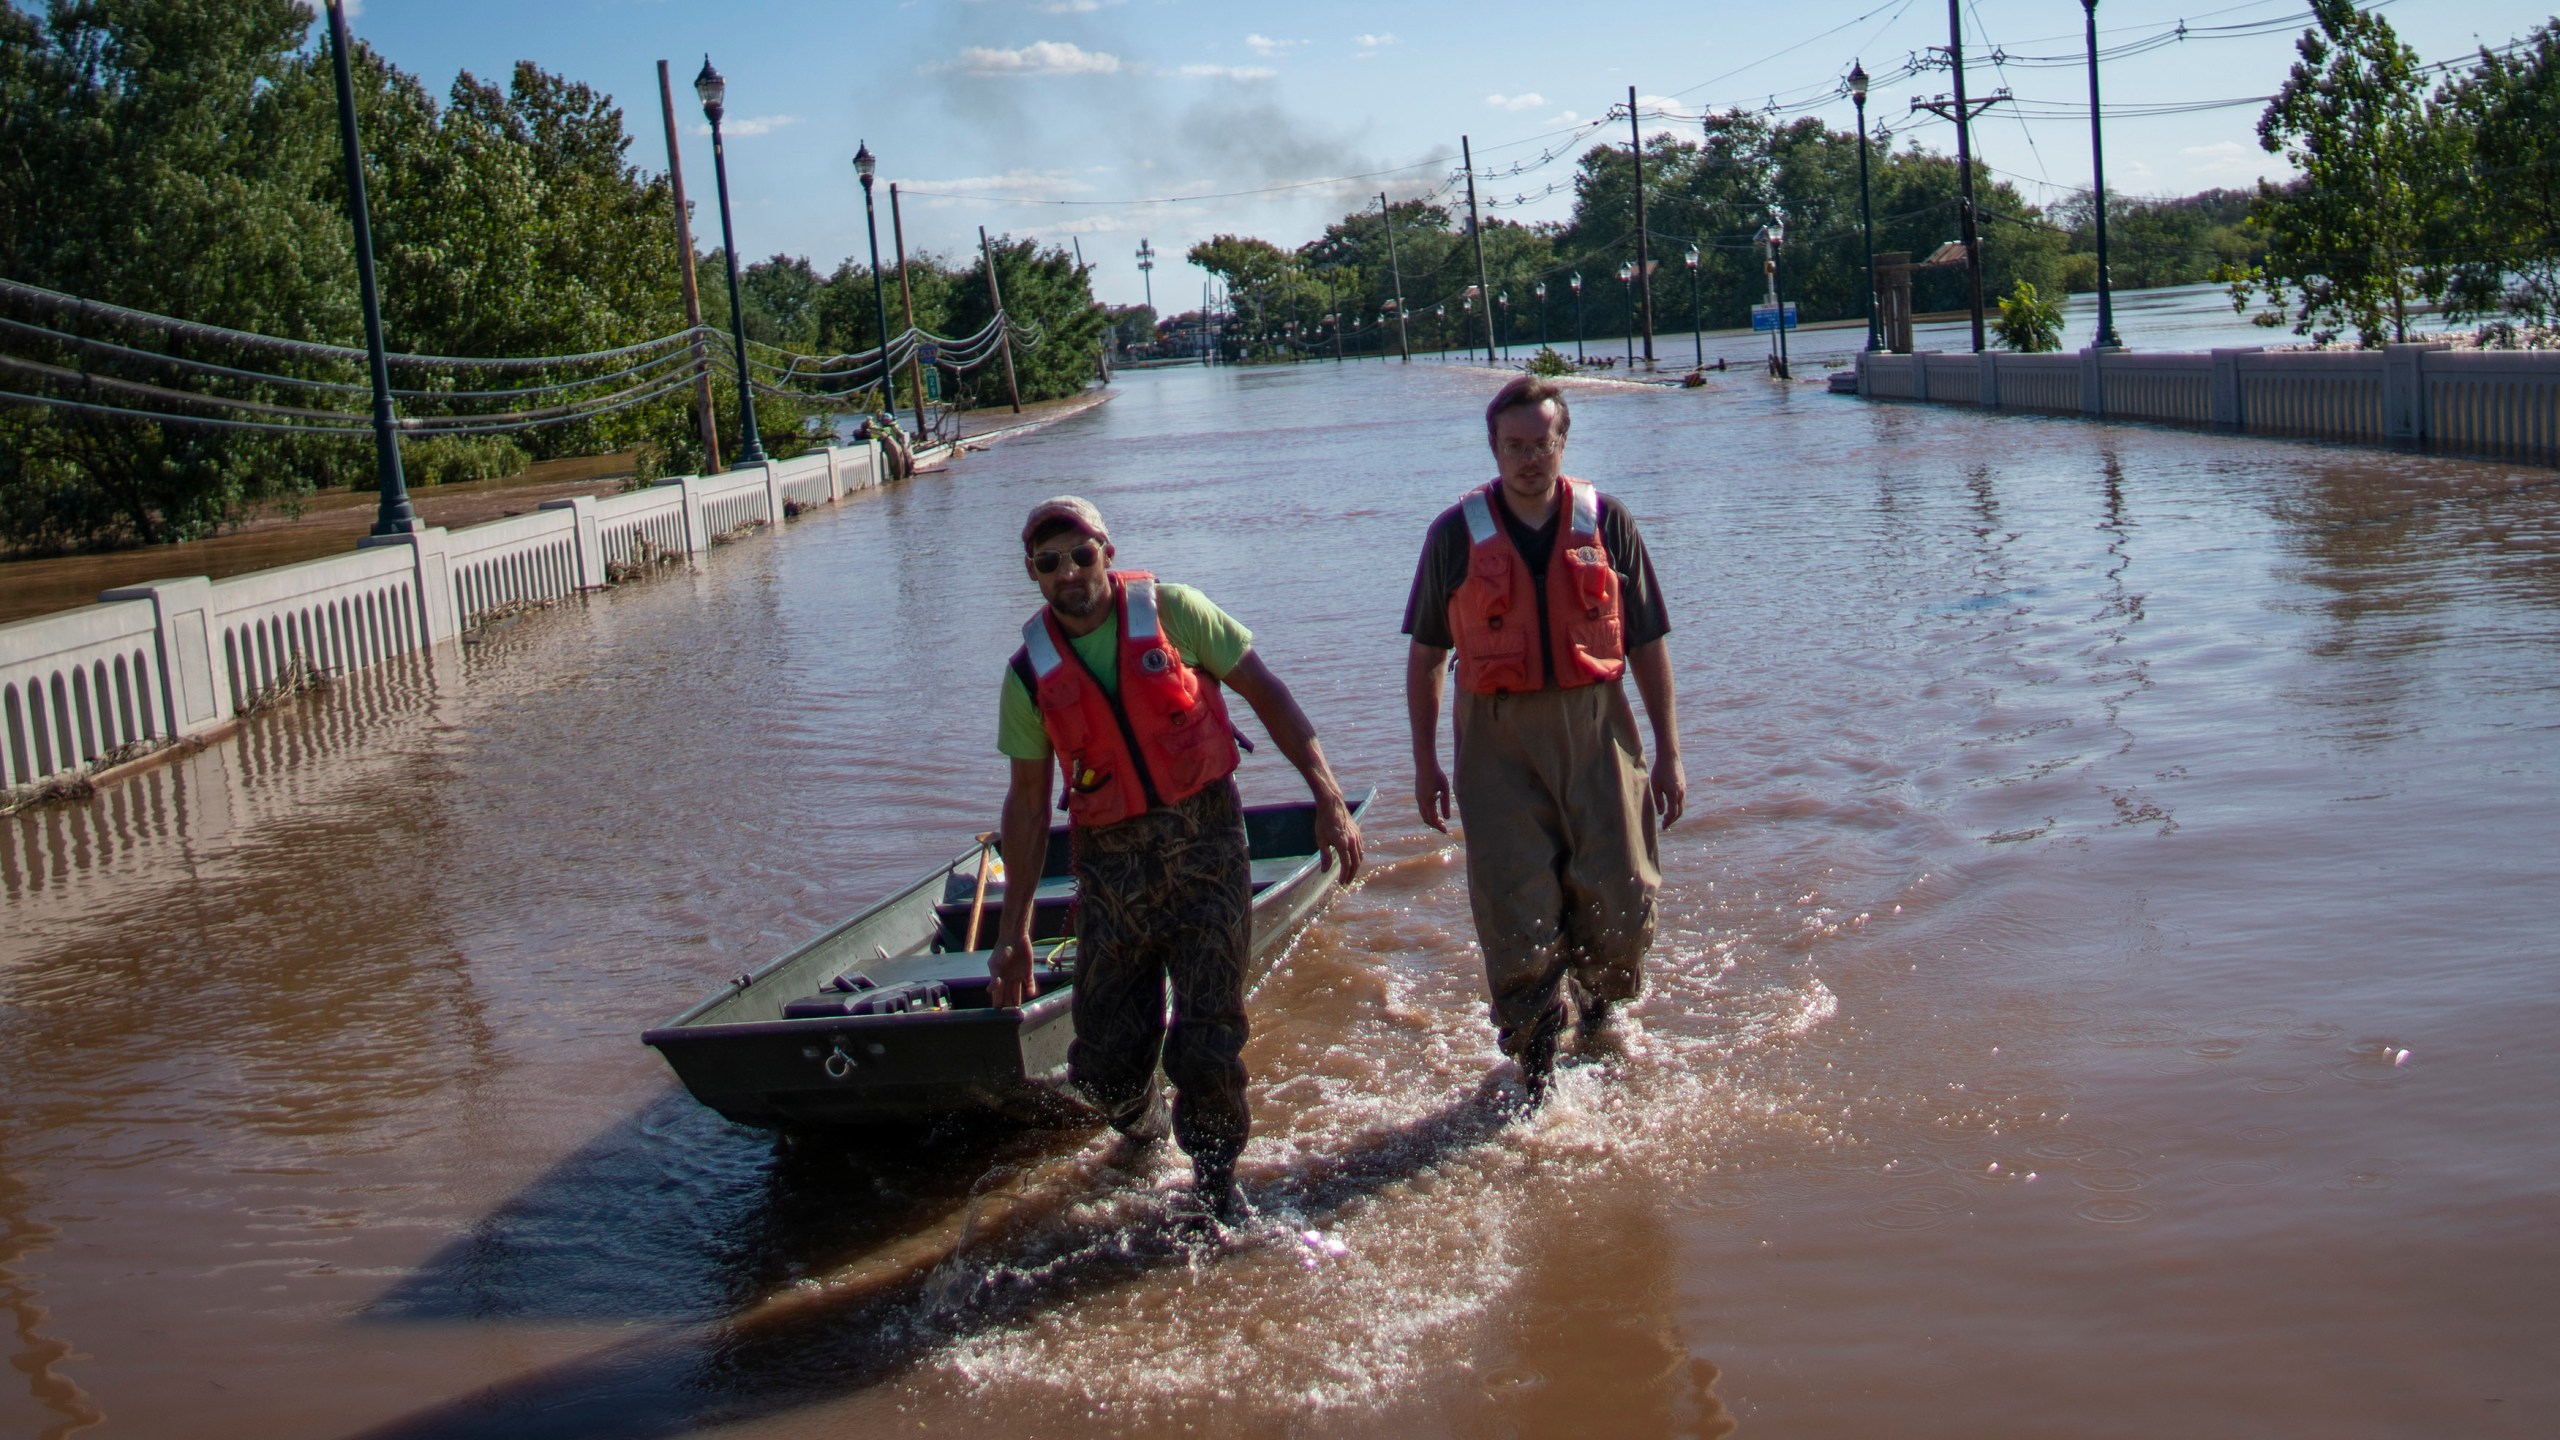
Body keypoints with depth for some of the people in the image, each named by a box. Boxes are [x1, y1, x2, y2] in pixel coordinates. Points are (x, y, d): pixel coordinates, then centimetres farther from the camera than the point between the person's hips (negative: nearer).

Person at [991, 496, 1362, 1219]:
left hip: (1205, 841, -2)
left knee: (1208, 1041, -6)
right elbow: (1029, 800, 9)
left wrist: (1328, 797, -8)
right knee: (1106, 1057, 2)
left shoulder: (1172, 612, -4)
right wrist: (1013, 931, 9)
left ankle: (1215, 1181, 17)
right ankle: (1145, 1134, 36)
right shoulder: (1031, 671, 3)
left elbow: (1266, 693, 0)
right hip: (1110, 864, 2)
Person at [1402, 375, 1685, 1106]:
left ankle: (1597, 1017, 29)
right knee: (1514, 909, -3)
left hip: (1595, 726, 1)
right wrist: (1425, 761, 5)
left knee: (1621, 899, -1)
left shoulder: (1606, 524, 4)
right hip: (1498, 740, -1)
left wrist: (1668, 753, 5)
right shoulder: (1457, 534, 2)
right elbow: (1426, 654, 8)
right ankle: (1535, 1071, 12)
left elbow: (1647, 644, 7)